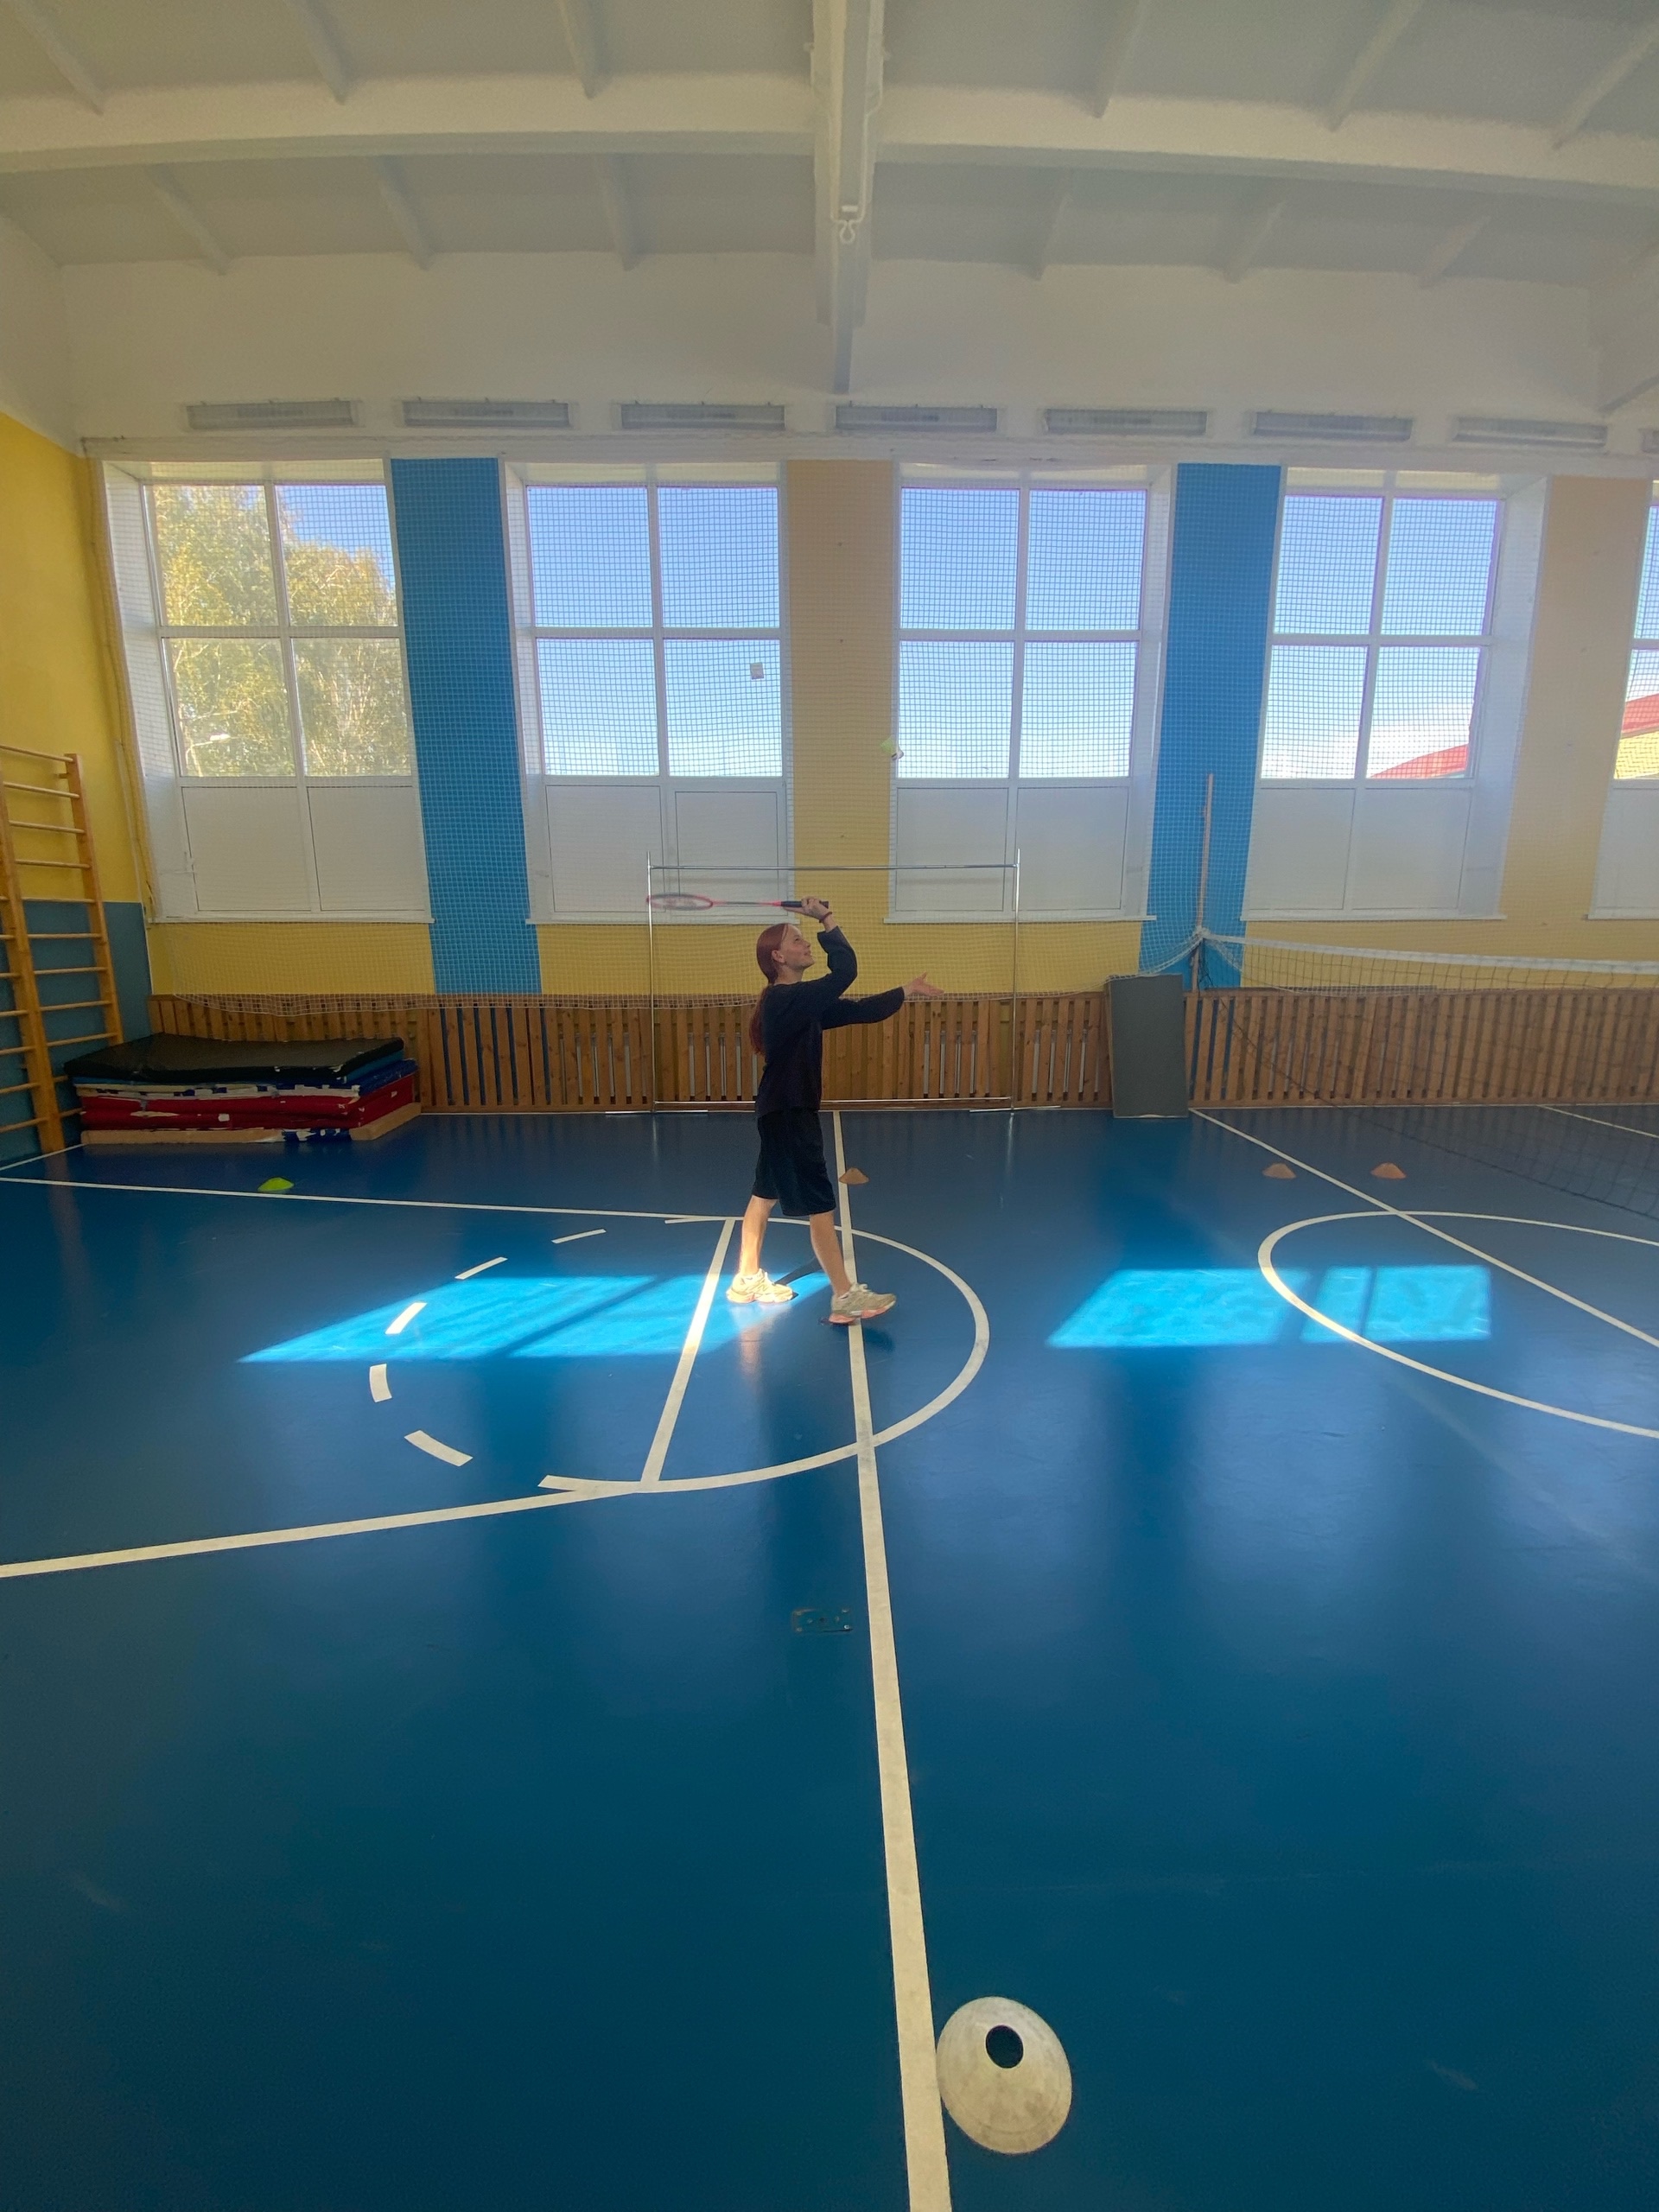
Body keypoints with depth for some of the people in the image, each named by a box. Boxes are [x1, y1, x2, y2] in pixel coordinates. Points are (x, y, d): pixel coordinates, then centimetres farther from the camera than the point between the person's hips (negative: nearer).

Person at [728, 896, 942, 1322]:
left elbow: (861, 1010, 11)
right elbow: (845, 971, -26)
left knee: (765, 1195, 17)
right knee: (820, 1204, -5)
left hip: (785, 1112, 10)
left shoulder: (803, 1002, 10)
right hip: (787, 1114, -10)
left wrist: (909, 990, 10)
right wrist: (826, 920, -17)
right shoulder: (785, 999, -19)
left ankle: (747, 1279, 30)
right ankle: (845, 1297, 3)